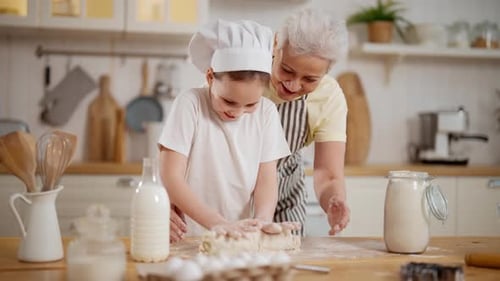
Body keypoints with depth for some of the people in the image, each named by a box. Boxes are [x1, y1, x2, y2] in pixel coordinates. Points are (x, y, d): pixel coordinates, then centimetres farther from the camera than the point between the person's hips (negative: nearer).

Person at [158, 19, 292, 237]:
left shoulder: (266, 112, 0)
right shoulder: (190, 104, -9)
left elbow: (267, 179, -1)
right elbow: (170, 178, -14)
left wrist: (261, 220, -21)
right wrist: (217, 223, -24)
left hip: (241, 238, 3)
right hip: (189, 239, -2)